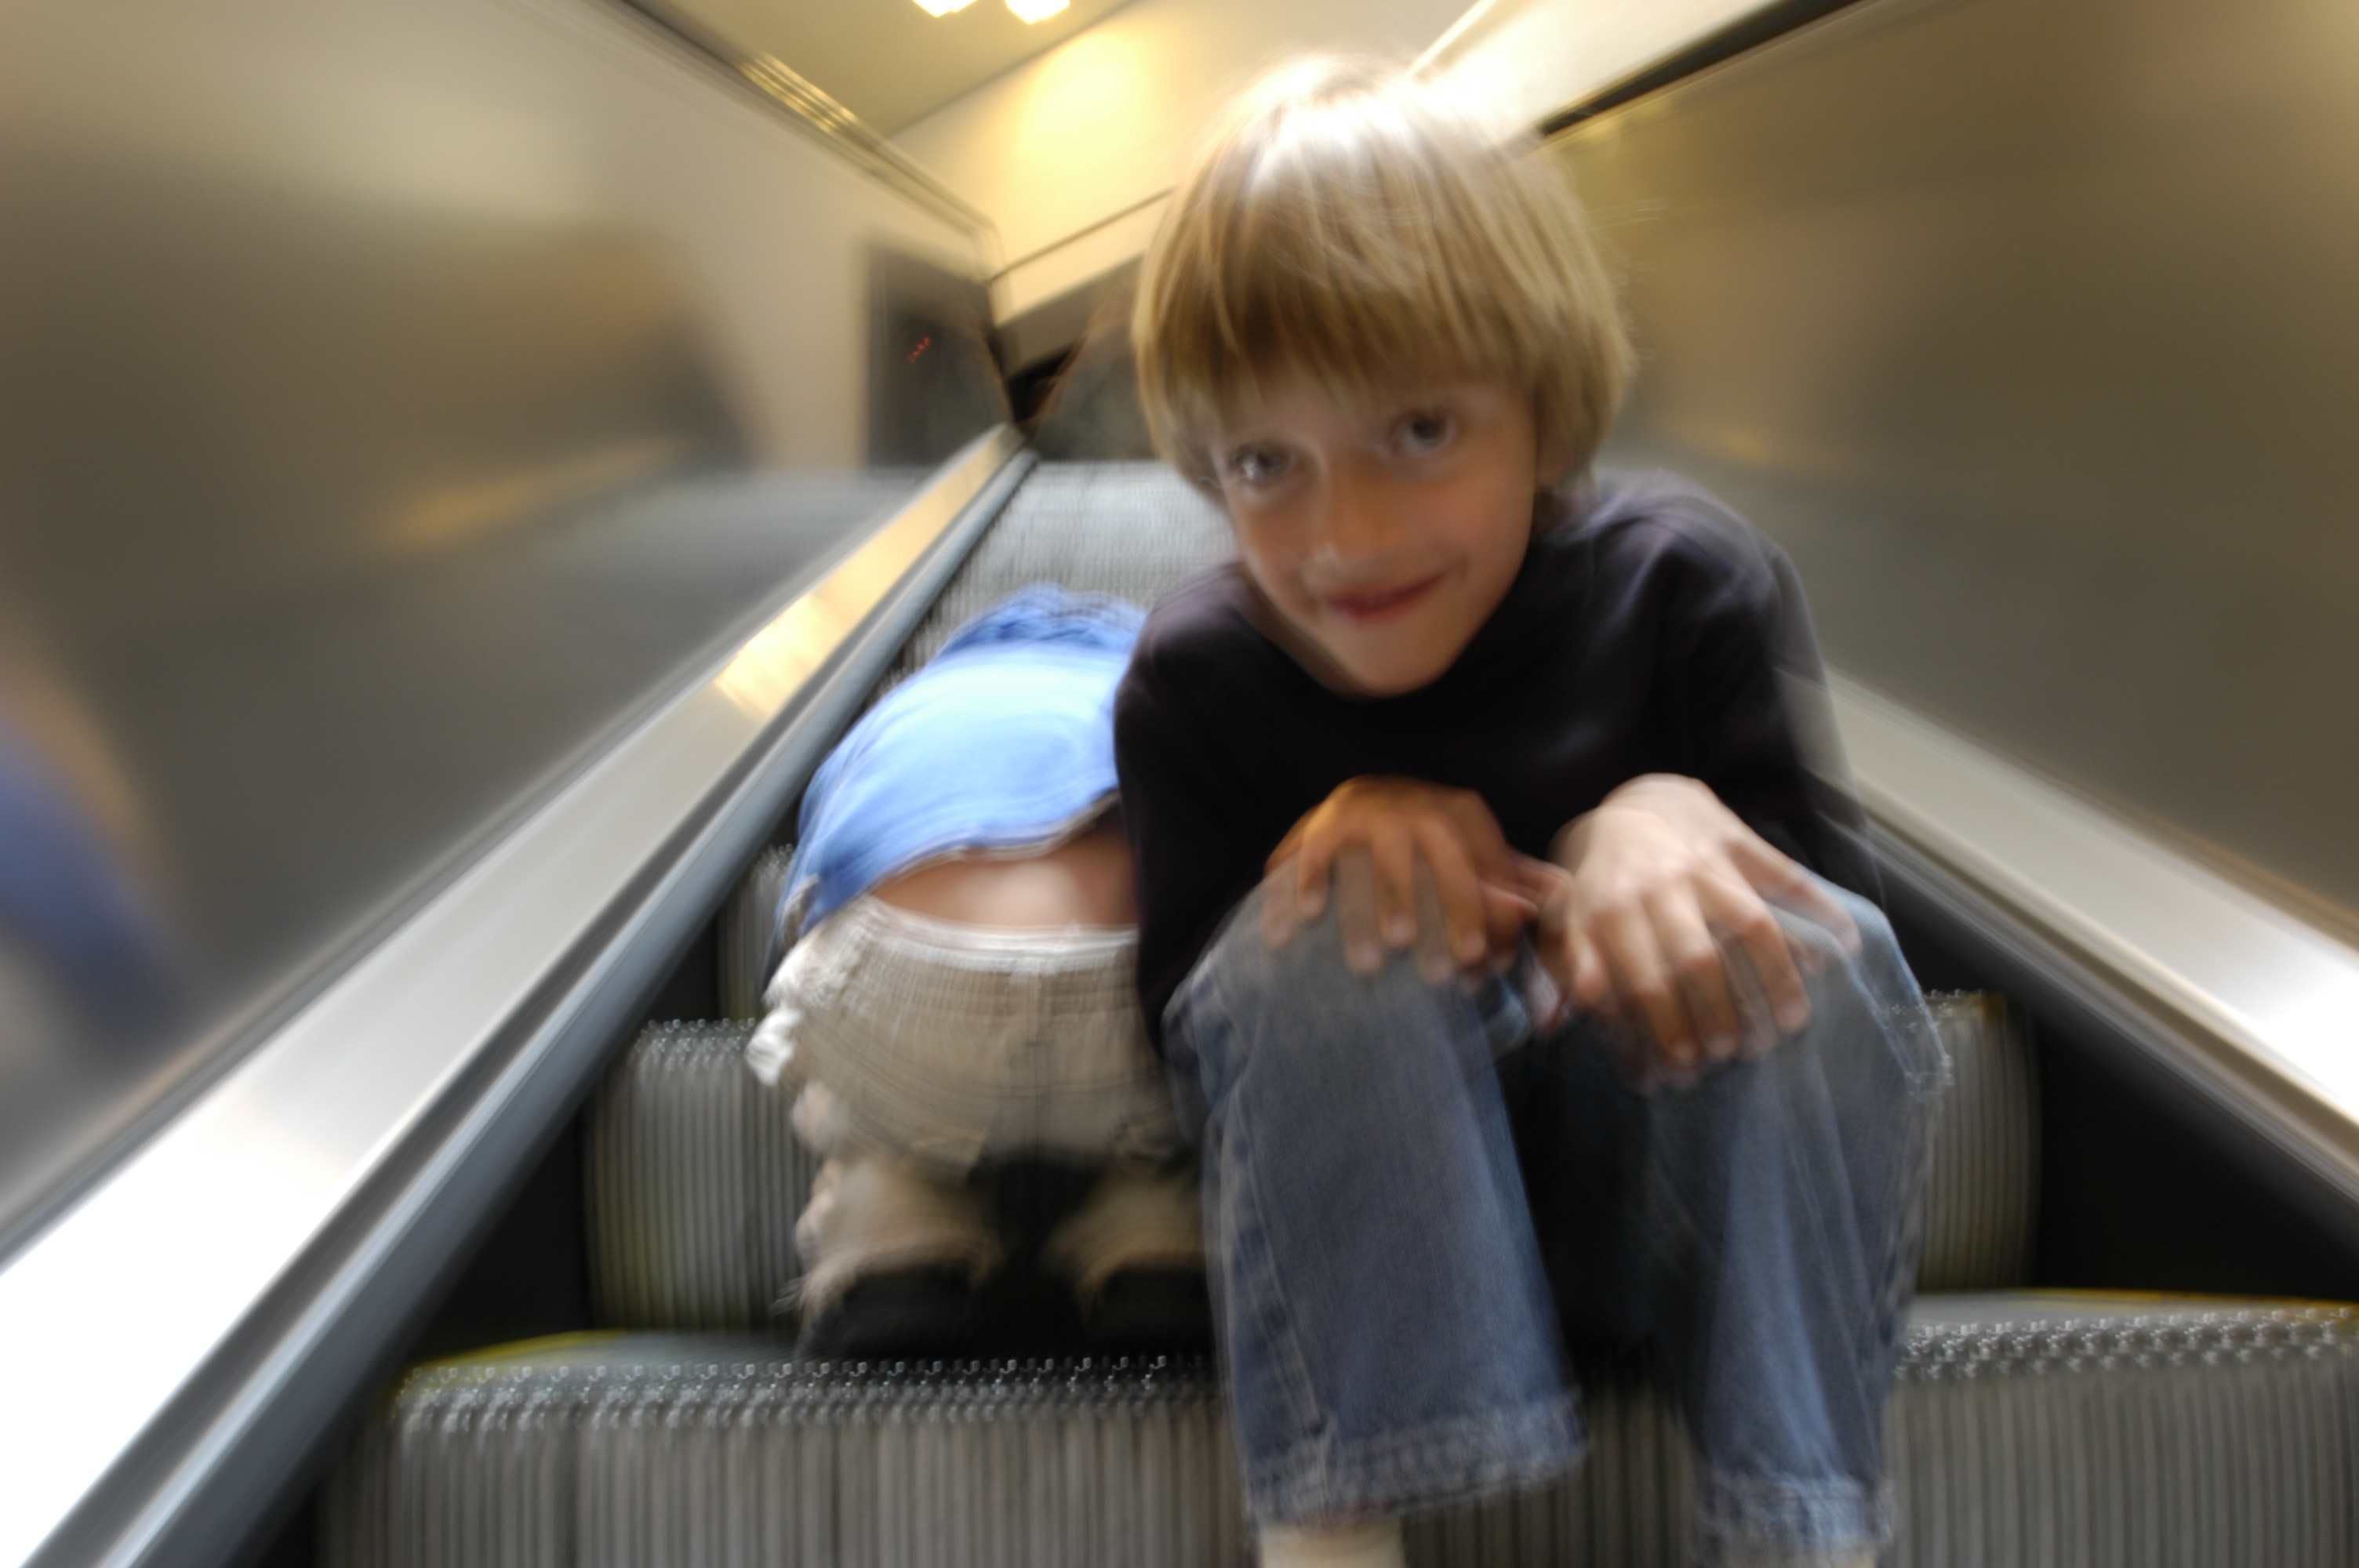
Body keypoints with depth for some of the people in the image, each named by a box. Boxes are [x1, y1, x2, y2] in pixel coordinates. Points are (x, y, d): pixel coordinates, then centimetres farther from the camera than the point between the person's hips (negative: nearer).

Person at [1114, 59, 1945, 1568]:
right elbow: (1186, 1036, -9)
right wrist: (1341, 826, -28)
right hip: (1345, 1208, 0)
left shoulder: (1686, 583, -11)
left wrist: (1662, 817, -32)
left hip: (1679, 1203, 1)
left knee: (1813, 951, -28)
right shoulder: (1195, 680, -10)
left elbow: (1836, 915, -9)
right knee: (1329, 925, -30)